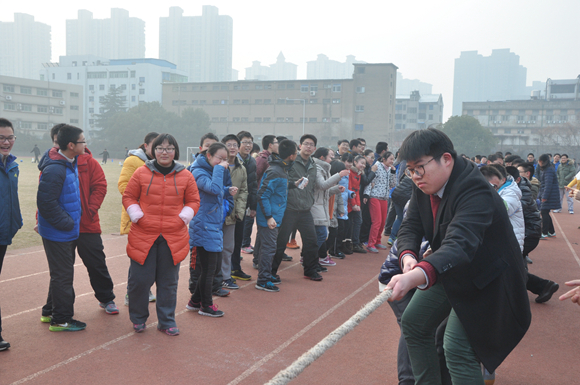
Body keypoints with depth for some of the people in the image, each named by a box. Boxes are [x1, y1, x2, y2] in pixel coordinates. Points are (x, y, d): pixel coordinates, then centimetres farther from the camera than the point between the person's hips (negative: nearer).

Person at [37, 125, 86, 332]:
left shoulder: (70, 163, 7)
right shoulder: (54, 169, -24)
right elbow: (46, 203, -26)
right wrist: (67, 223, -19)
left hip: (68, 230, 10)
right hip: (57, 233, -10)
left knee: (62, 273, 20)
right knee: (62, 275, 1)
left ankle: (53, 311, 34)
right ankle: (61, 320, 14)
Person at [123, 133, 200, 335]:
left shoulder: (185, 176, 4)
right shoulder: (141, 173, 2)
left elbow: (193, 201, 11)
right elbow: (128, 197, 8)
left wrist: (183, 217, -5)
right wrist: (137, 216, -6)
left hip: (173, 238, 1)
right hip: (143, 235, -1)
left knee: (168, 282, 10)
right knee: (139, 280, 2)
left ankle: (166, 321, 25)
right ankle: (138, 319, 26)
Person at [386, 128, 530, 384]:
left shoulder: (475, 191, -33)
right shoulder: (424, 187, -7)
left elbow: (460, 245, -47)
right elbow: (410, 227, -7)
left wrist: (416, 277, -63)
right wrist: (408, 256, -31)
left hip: (483, 280, -8)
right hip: (449, 271, 8)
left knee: (458, 349, -15)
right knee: (413, 324, 13)